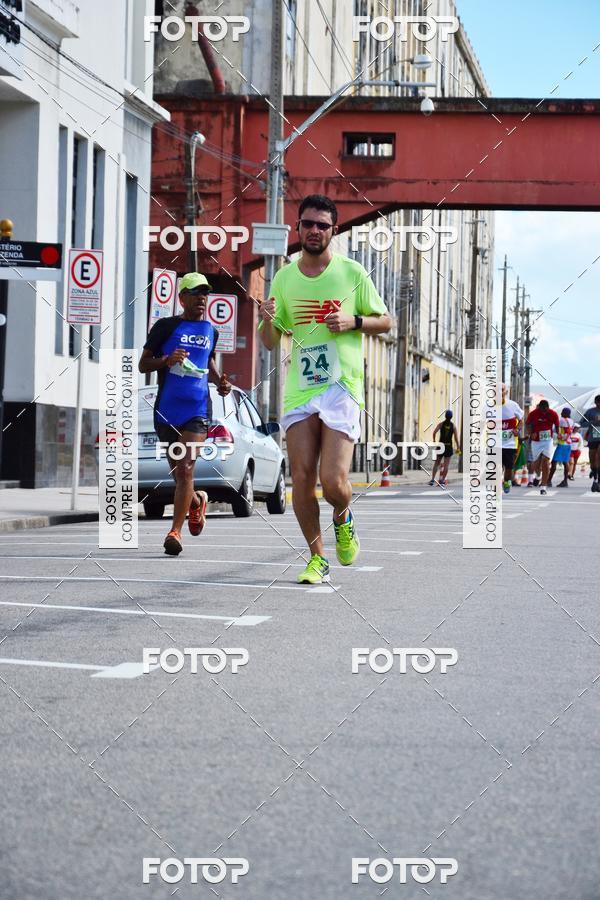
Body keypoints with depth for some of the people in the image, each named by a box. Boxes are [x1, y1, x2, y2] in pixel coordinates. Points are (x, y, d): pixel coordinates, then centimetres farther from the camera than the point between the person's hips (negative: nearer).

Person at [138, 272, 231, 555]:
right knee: (177, 470, 12)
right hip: (167, 410, 0)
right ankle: (196, 502, 44)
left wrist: (219, 380, 8)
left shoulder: (211, 331, 11)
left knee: (186, 468, -14)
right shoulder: (165, 326, 0)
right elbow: (142, 364, 1)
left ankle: (175, 531, -14)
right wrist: (166, 360, -18)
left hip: (197, 409, 0)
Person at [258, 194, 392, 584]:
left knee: (333, 481, -13)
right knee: (302, 479, -2)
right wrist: (269, 321, -7)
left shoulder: (352, 273, 3)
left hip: (342, 387, -3)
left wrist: (353, 322, -9)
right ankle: (318, 558, 14)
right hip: (299, 390, 3)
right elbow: (270, 342, 15)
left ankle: (343, 519, 23)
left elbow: (385, 321, 10)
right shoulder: (284, 278, 10)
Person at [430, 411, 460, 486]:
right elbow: (456, 437, -7)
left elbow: (434, 432, -17)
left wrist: (434, 440, -3)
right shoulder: (453, 426, -2)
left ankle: (432, 479, 5)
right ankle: (442, 481, 0)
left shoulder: (441, 424, -2)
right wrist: (458, 448, -1)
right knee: (446, 465, 4)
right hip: (449, 446, -1)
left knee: (436, 463, 12)